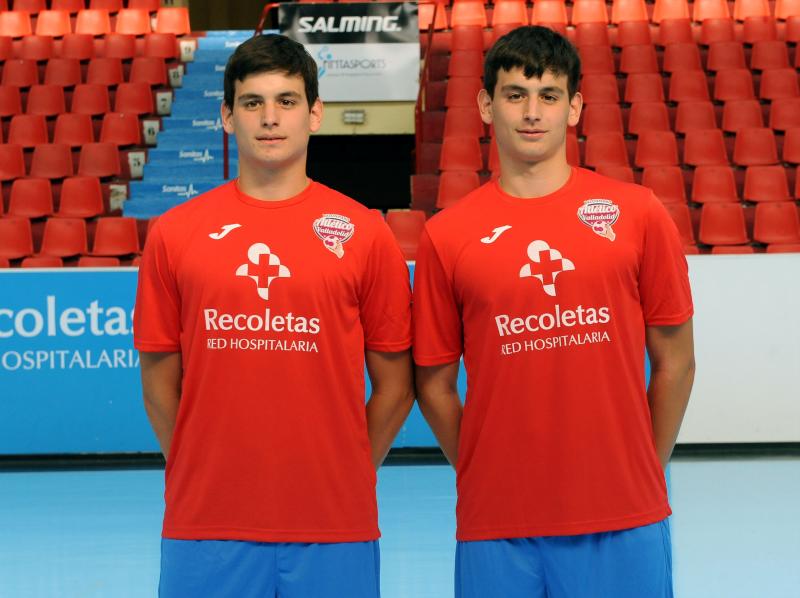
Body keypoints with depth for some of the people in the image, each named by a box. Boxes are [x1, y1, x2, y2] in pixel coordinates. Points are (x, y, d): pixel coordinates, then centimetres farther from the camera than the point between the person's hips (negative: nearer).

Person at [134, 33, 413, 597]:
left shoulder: (365, 233, 1)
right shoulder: (174, 234, 3)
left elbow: (395, 385, 5)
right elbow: (160, 382, 8)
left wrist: (345, 476, 4)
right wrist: (205, 478, 6)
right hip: (205, 526, 1)